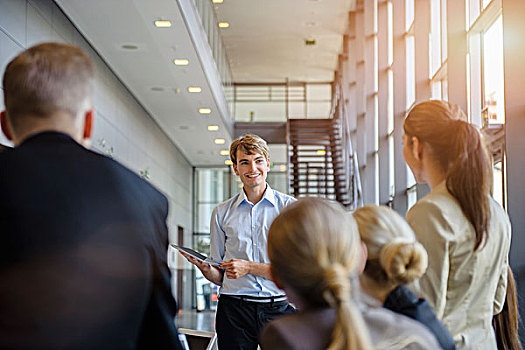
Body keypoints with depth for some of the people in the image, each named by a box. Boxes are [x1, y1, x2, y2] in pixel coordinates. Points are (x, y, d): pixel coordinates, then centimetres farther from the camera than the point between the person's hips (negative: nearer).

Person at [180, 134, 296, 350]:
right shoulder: (221, 213, 12)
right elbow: (219, 277, 14)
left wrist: (249, 267, -10)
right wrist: (203, 267, -7)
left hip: (279, 308, -1)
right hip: (234, 309, 1)